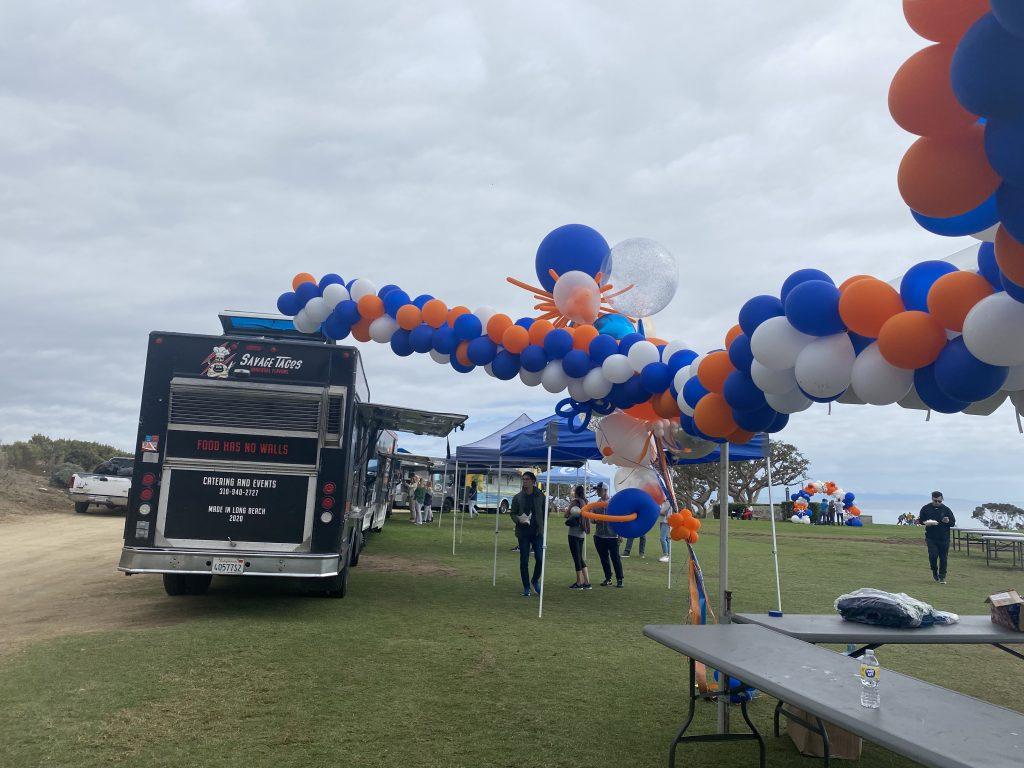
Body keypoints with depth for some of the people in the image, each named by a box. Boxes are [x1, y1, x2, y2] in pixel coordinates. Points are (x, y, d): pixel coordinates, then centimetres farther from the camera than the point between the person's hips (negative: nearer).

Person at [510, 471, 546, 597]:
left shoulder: (540, 496, 4)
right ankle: (526, 587, 14)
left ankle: (535, 580, 17)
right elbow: (513, 514, 7)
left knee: (540, 558, -8)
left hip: (537, 531, 0)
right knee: (524, 561, 2)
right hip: (523, 532, 0)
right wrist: (519, 520, -14)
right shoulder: (517, 497, 4)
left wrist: (541, 526, 3)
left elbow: (545, 512, 11)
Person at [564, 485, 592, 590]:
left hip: (574, 533, -7)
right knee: (580, 558, 14)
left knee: (576, 557, -1)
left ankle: (579, 582, 4)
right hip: (582, 533, 7)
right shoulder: (584, 503, 11)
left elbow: (566, 515, -10)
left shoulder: (575, 501, -10)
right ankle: (587, 582, 13)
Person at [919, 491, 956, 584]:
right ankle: (935, 571, 15)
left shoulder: (946, 509, 3)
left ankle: (942, 577, 16)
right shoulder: (926, 508, 3)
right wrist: (926, 523, -11)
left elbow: (953, 522, 7)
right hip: (931, 538, -1)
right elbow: (920, 520, 10)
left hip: (944, 538, 1)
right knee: (933, 555, -12)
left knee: (943, 558, 3)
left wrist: (948, 521, -16)